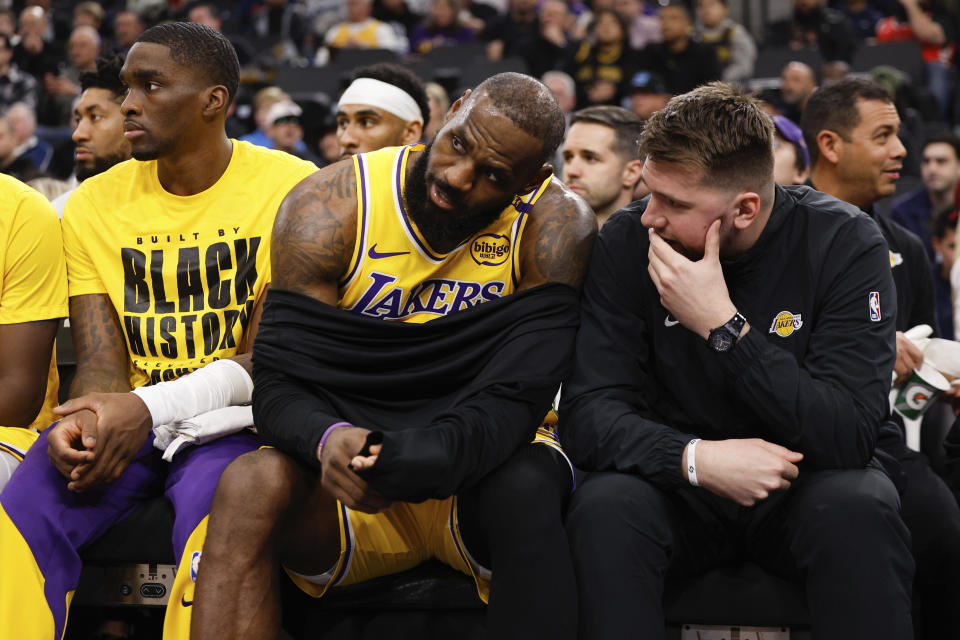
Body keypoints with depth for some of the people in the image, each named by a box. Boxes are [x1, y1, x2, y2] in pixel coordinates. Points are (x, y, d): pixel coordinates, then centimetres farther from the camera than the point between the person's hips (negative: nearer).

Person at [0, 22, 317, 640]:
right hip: (124, 420, 3)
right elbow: (102, 363, 3)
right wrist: (80, 423, -22)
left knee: (214, 507, -36)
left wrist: (150, 407, -23)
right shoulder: (93, 205, 8)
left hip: (232, 419, -3)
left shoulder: (290, 190, -5)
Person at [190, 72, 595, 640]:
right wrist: (329, 440, -37)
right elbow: (279, 385, -12)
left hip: (477, 475, -1)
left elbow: (516, 397, -19)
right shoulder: (327, 209, -8)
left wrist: (431, 456, -41)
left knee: (525, 486, -36)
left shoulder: (554, 225, -12)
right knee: (251, 486, -31)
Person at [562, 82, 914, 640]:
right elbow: (588, 415, -14)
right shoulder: (628, 244, -9)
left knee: (858, 509, -34)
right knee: (604, 507, -31)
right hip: (682, 484, 1)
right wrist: (697, 458, -33)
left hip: (805, 483, -1)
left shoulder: (845, 243, -14)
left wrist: (724, 325, -30)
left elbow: (850, 435, -23)